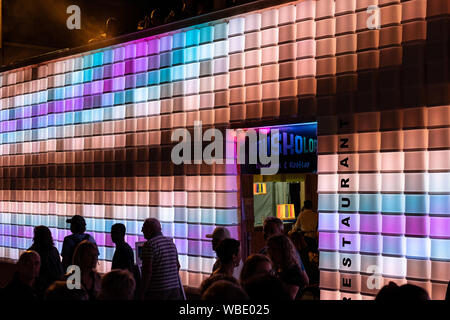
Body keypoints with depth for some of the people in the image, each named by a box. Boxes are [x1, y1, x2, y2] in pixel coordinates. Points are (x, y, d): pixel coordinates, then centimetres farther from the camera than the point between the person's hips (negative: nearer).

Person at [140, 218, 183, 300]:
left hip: (156, 291, -7)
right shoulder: (171, 242, 12)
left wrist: (142, 293, -13)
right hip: (174, 288, 7)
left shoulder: (149, 245, -11)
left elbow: (148, 271, -17)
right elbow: (178, 265, 19)